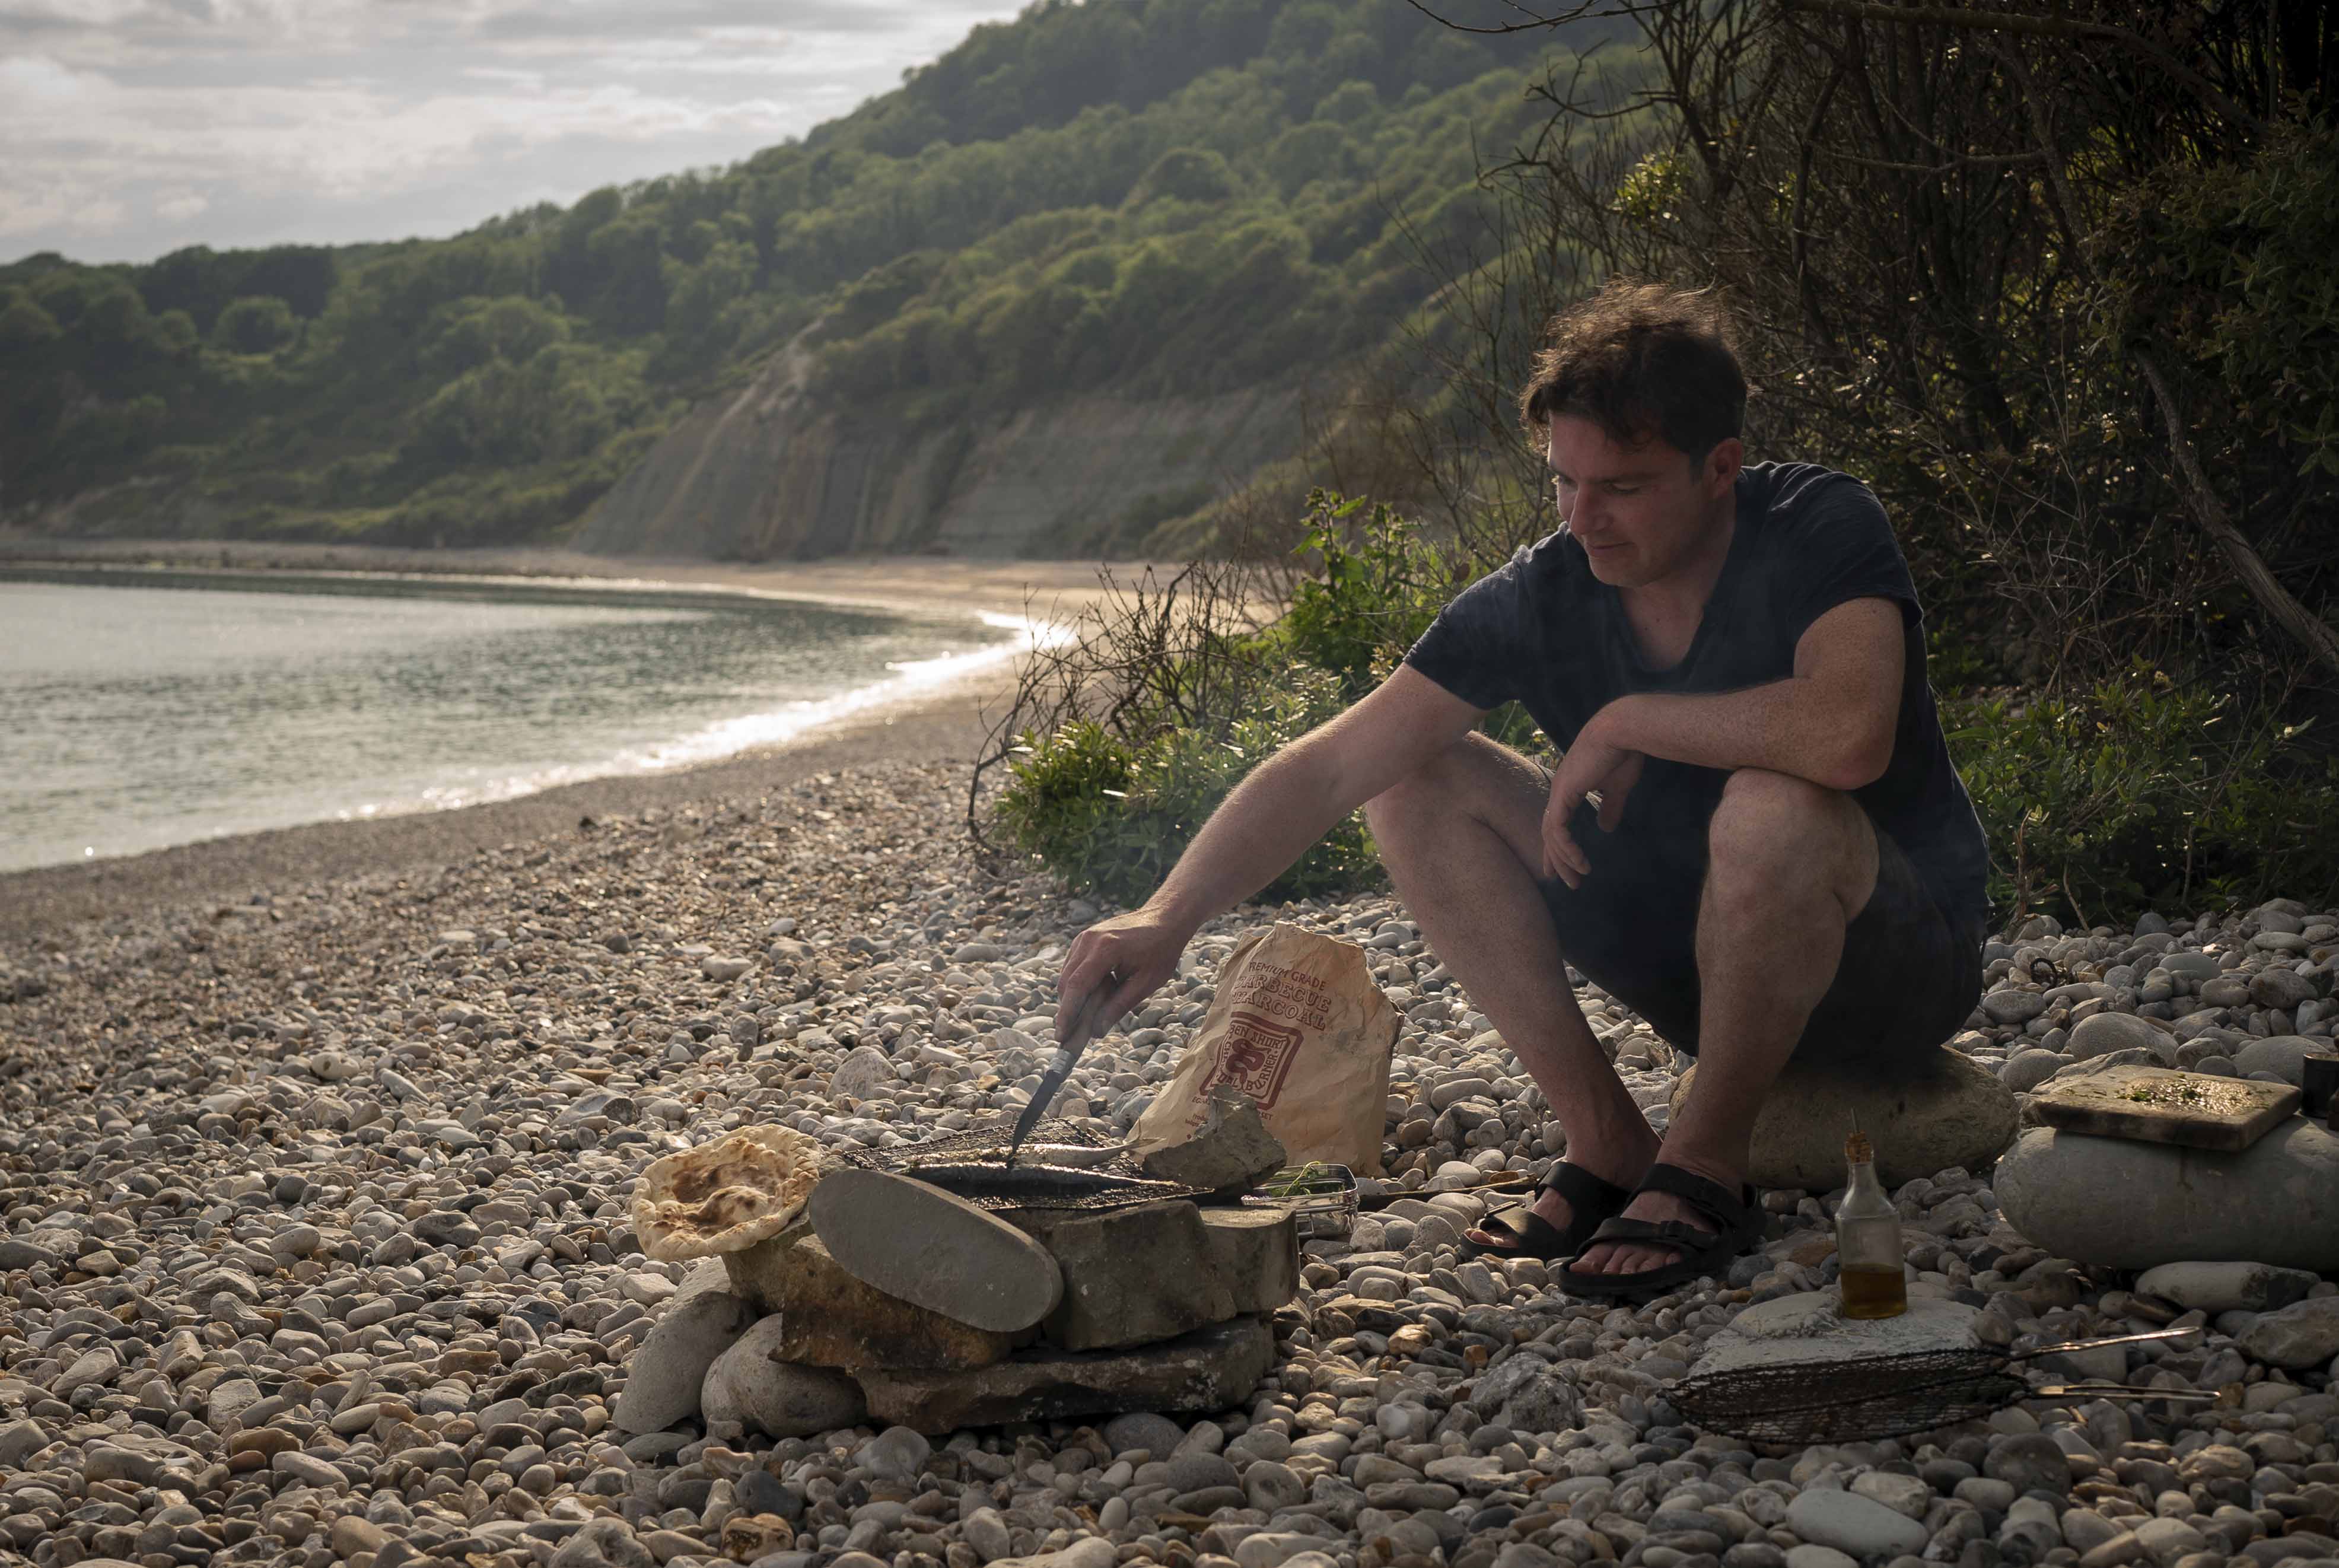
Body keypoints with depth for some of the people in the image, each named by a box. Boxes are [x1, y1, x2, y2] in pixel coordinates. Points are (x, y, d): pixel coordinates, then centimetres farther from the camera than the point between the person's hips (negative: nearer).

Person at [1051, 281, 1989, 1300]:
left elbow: (1849, 736, -42)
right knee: (1417, 778, -7)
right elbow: (1331, 768, -14)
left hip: (1902, 969, -5)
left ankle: (1704, 1168, -15)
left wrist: (1624, 723, -28)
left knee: (1774, 808, -39)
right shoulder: (1540, 597, -10)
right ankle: (1608, 1147, -7)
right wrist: (1166, 919, -28)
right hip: (1706, 962, 5)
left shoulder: (1822, 529, -22)